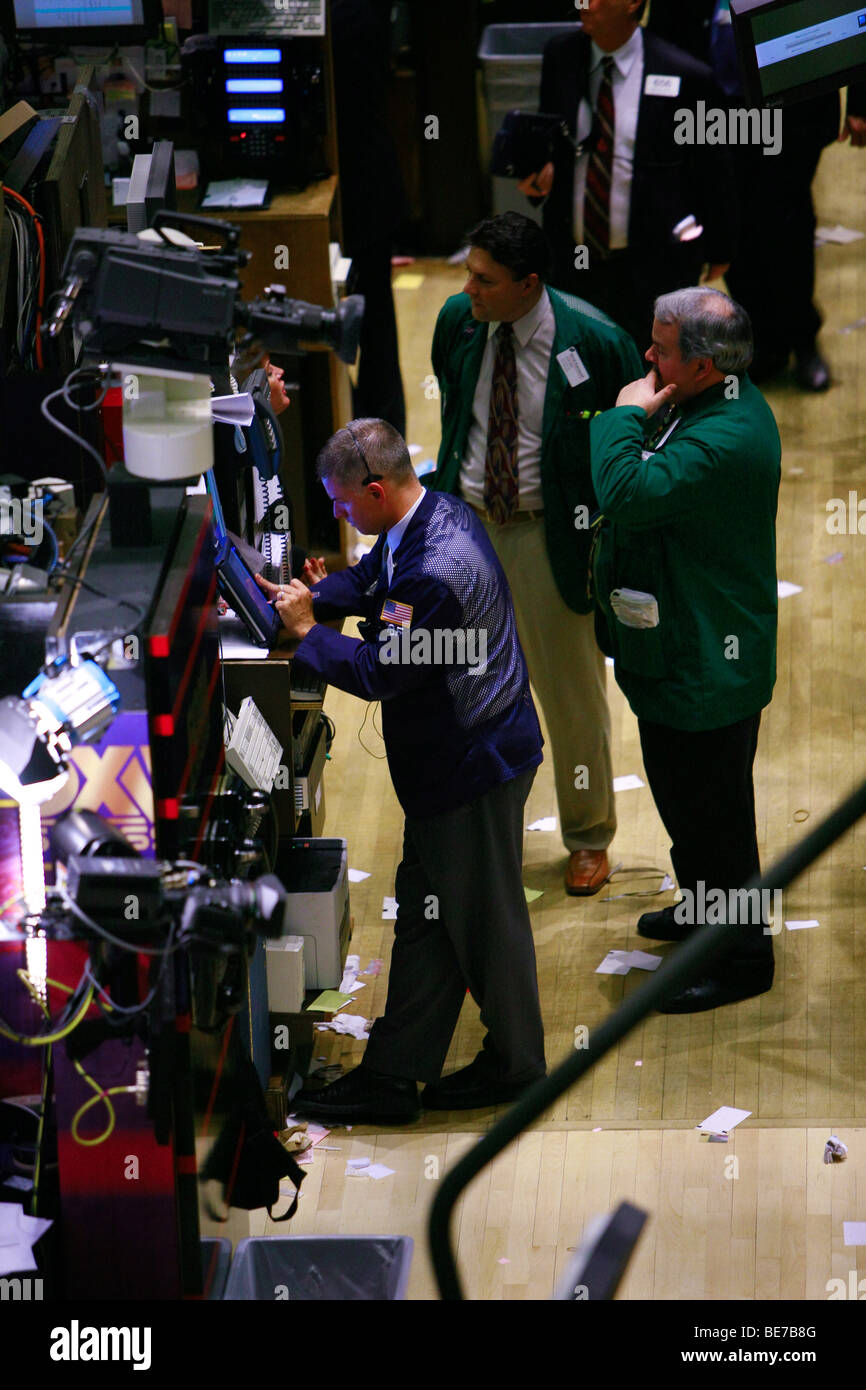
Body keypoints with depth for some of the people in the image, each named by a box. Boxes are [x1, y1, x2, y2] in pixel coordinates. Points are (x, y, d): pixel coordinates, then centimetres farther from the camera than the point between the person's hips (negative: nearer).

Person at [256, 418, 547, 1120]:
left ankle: (515, 1064, 26)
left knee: (484, 917, 7)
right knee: (426, 916, 14)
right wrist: (303, 597, 1)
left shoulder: (433, 569, -29)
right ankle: (391, 1077, 20)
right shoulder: (436, 512, 3)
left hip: (475, 763, -10)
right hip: (459, 758, 10)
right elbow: (367, 580, 17)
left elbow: (381, 671, -25)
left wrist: (307, 630, -13)